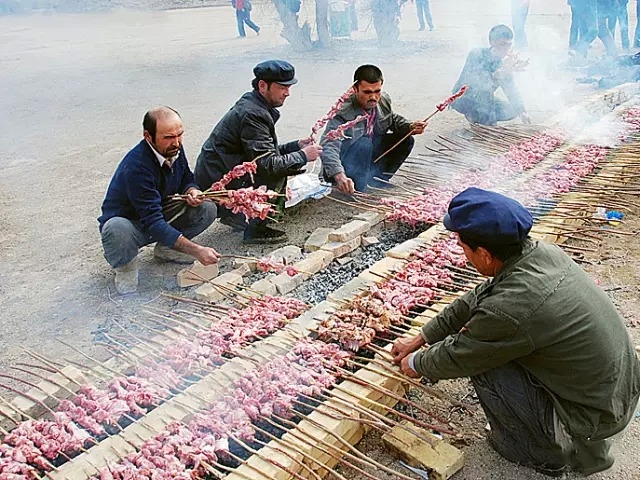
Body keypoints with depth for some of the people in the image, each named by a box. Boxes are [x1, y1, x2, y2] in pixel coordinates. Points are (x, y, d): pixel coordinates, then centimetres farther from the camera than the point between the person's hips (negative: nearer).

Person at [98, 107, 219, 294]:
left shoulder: (174, 149, -11)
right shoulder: (136, 166, -33)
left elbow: (186, 179, 11)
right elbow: (153, 223, -37)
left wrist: (192, 192, -15)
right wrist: (196, 251, -42)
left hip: (162, 213, 7)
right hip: (129, 222, -7)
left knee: (207, 209, -13)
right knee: (117, 230, -42)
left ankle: (165, 249, 9)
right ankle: (125, 265, -6)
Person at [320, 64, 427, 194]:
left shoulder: (383, 101, -8)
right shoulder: (343, 112, -28)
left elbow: (393, 119, 16)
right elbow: (328, 146, -39)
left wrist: (410, 127, -7)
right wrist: (339, 176, -56)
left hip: (371, 157, 7)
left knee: (405, 140, -1)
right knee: (363, 143, -33)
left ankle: (378, 179, 2)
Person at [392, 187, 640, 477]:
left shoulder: (508, 310, -32)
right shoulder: (543, 252, -7)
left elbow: (455, 357, -14)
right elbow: (476, 301, 5)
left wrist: (416, 364, 9)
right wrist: (419, 339, 13)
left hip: (596, 414, -8)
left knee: (481, 361, -9)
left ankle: (544, 453, 14)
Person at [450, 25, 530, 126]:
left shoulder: (504, 62, -4)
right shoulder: (476, 54, -22)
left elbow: (512, 90, -5)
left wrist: (522, 112, -20)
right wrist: (496, 75, -54)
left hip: (481, 101, 7)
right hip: (461, 99, -7)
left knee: (512, 111, -11)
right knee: (485, 88, -35)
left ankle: (474, 115, 5)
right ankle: (489, 124, -20)